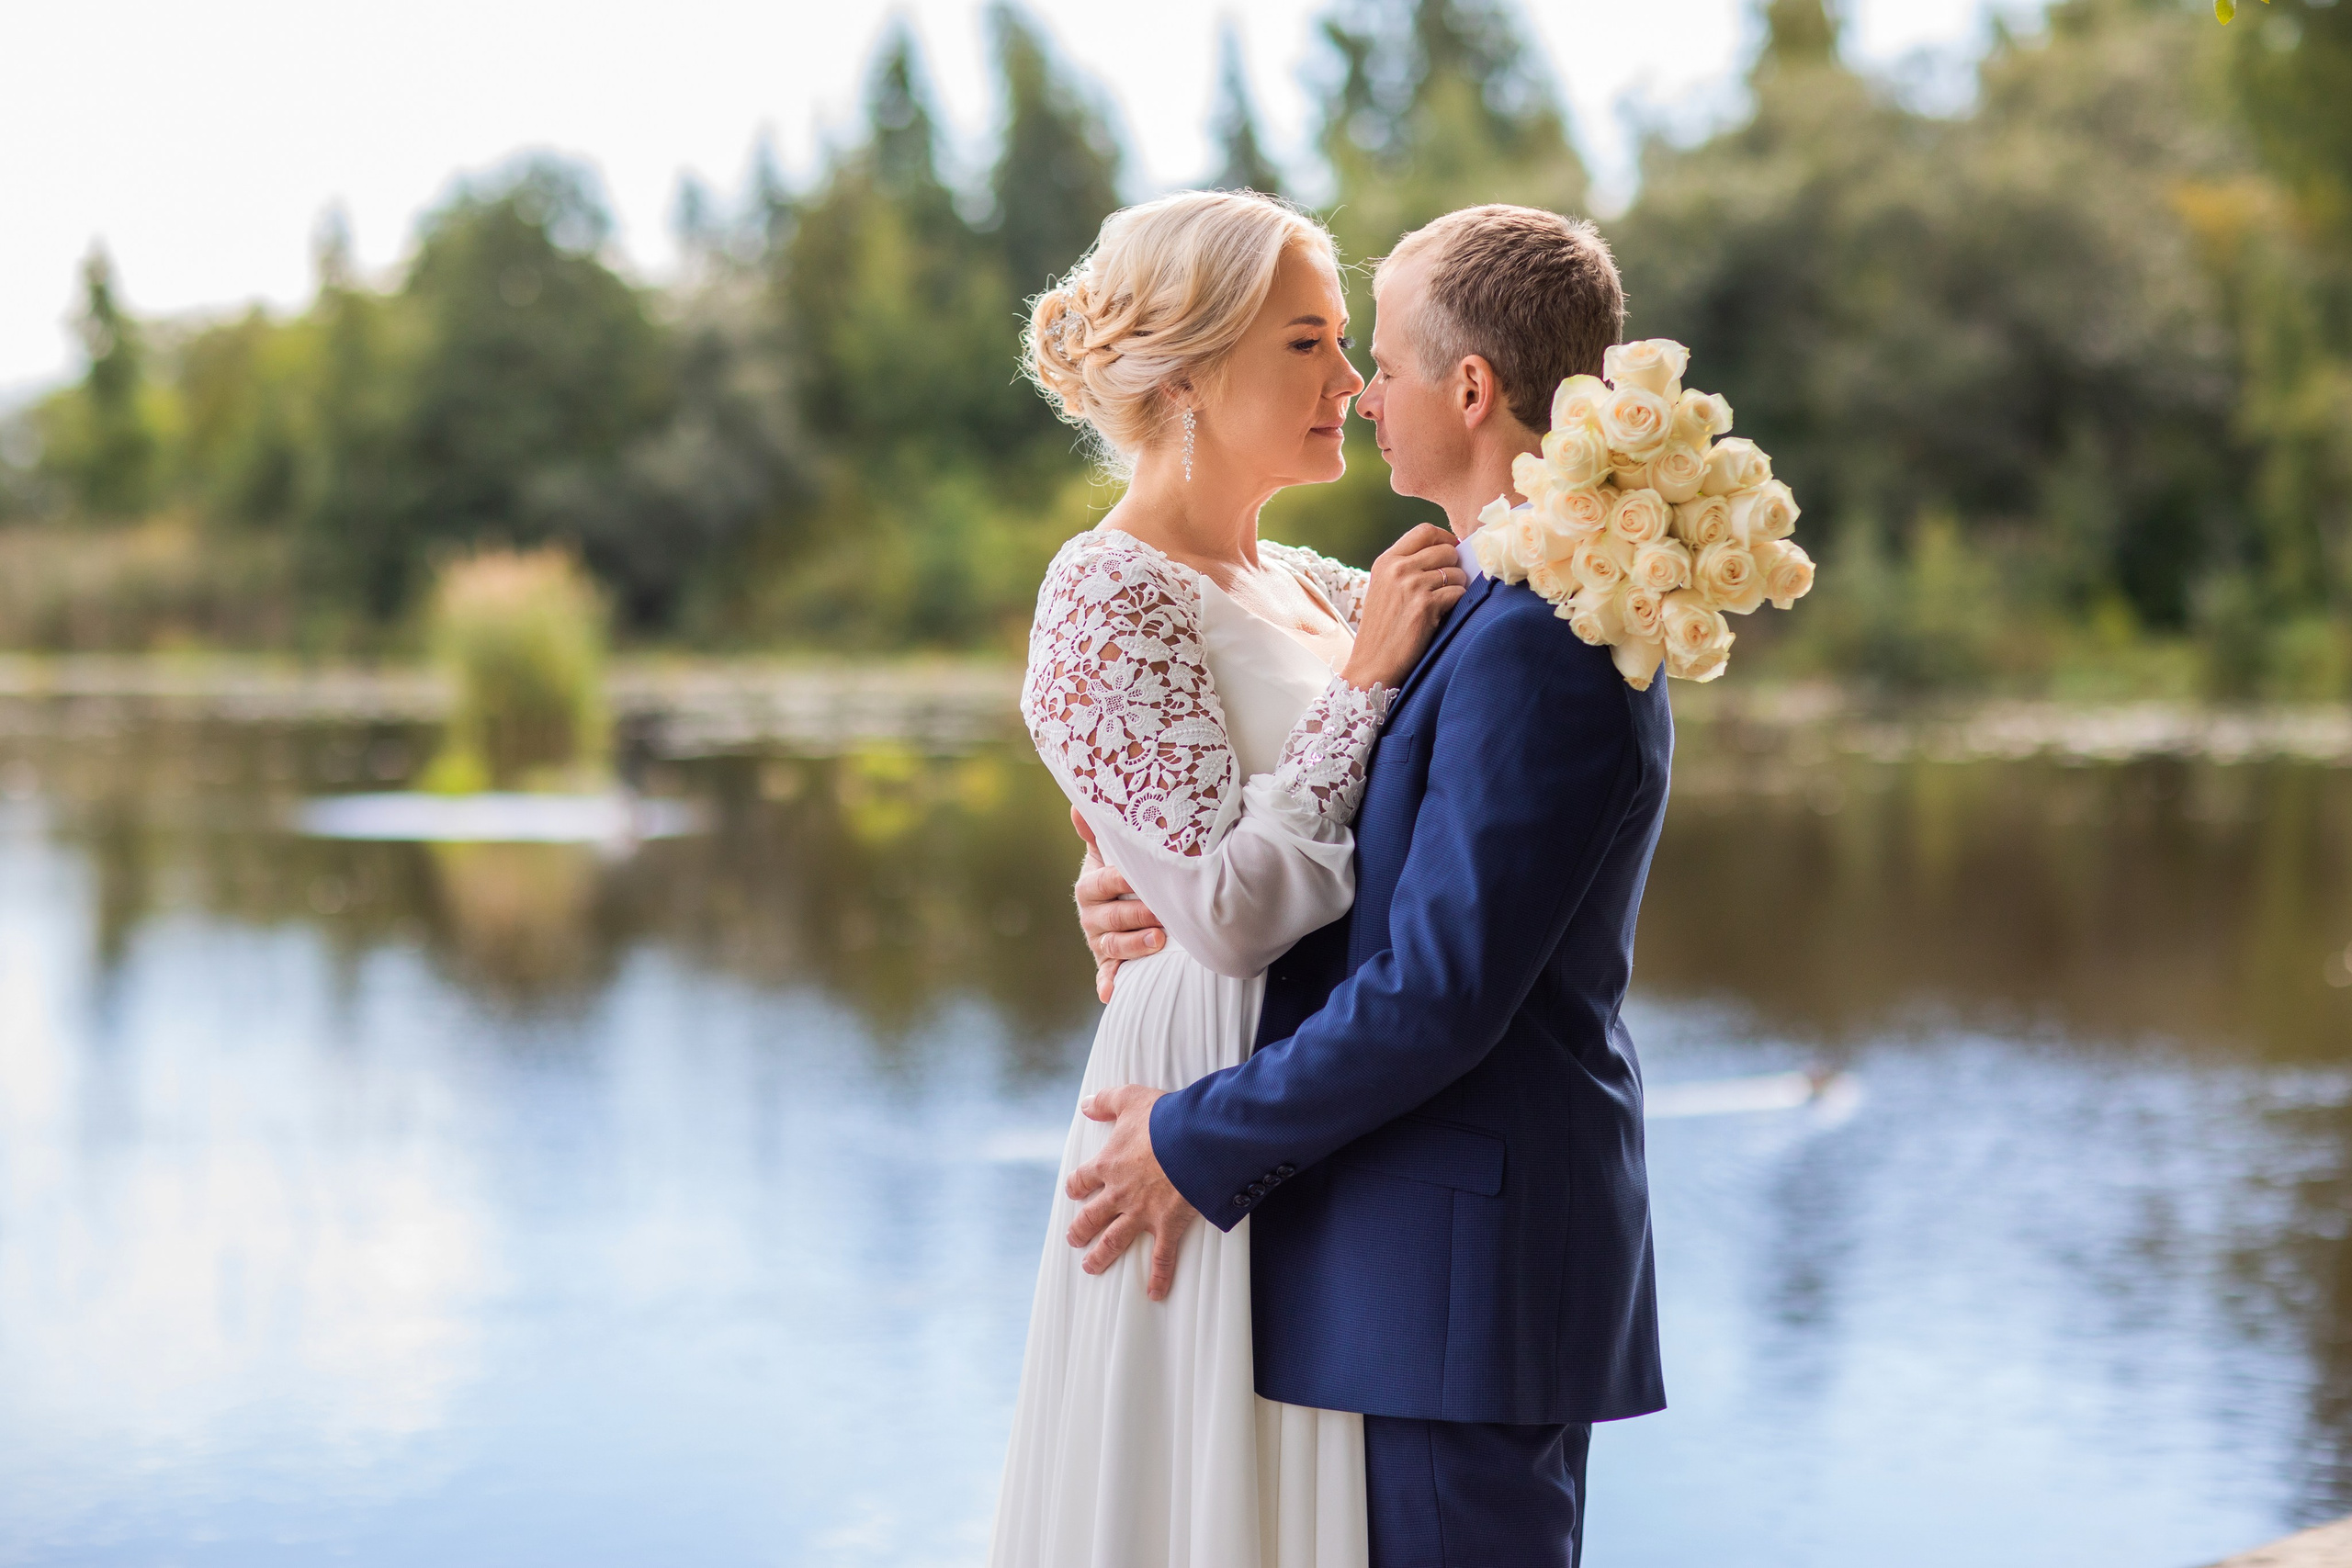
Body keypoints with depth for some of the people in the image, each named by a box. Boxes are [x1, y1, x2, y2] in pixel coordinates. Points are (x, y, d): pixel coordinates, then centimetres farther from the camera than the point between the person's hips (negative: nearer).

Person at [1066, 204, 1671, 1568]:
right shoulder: (1555, 610, 13)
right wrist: (1170, 910, -2)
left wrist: (1203, 1144, -12)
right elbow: (1388, 902, 15)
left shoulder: (1533, 640, -20)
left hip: (1466, 1267, -10)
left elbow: (1438, 995, -23)